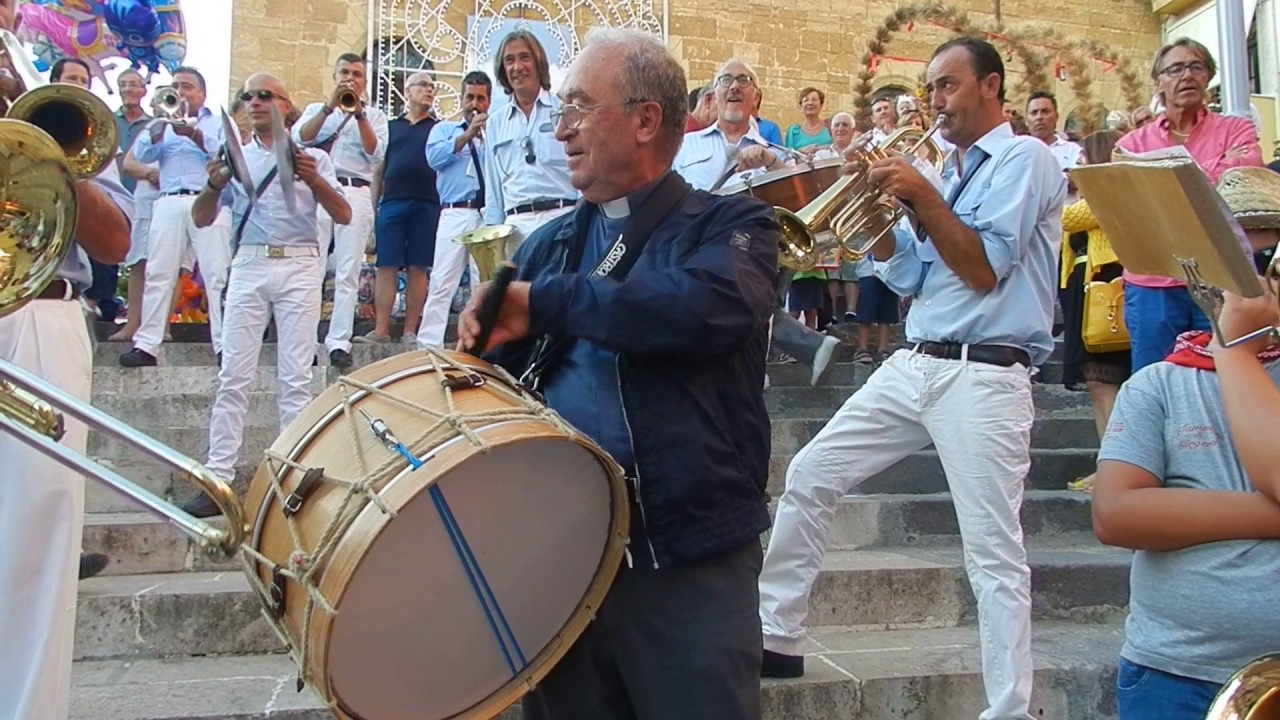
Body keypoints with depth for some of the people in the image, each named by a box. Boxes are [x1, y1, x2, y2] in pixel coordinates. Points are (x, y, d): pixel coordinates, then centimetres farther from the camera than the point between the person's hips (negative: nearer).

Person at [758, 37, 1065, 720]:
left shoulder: (1024, 158, -3)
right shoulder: (949, 172, 20)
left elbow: (984, 270, -13)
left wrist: (920, 195, -11)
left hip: (984, 376, -8)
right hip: (912, 364, 8)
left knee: (994, 553, -6)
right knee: (809, 476, 4)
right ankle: (776, 636, 15)